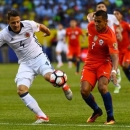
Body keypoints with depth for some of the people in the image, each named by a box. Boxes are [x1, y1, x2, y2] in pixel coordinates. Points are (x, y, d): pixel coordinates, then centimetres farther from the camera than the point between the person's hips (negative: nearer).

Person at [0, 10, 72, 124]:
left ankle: (63, 86, 5)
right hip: (25, 63, 2)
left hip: (39, 57, -2)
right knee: (21, 90, -20)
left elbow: (41, 26, 10)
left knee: (49, 76, -32)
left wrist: (48, 33, 31)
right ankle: (42, 116, -15)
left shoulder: (28, 25, -12)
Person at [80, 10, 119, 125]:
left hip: (104, 63, -5)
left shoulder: (110, 36, -25)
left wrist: (114, 71, -48)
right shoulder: (91, 26, -9)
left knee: (102, 87, -28)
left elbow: (115, 55, -32)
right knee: (84, 91, -10)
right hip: (90, 63, 5)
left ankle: (110, 118, -12)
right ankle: (97, 111, 20)